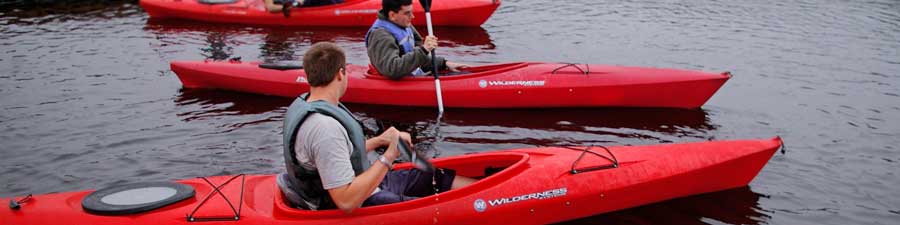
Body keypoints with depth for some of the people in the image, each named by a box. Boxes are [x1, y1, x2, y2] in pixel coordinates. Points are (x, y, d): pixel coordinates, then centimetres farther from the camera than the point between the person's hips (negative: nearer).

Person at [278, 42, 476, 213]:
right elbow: (346, 202, -33)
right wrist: (388, 157, -28)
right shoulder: (325, 127, -31)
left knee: (436, 179, 12)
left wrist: (379, 140, 8)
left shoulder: (304, 103, 0)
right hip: (359, 207, -10)